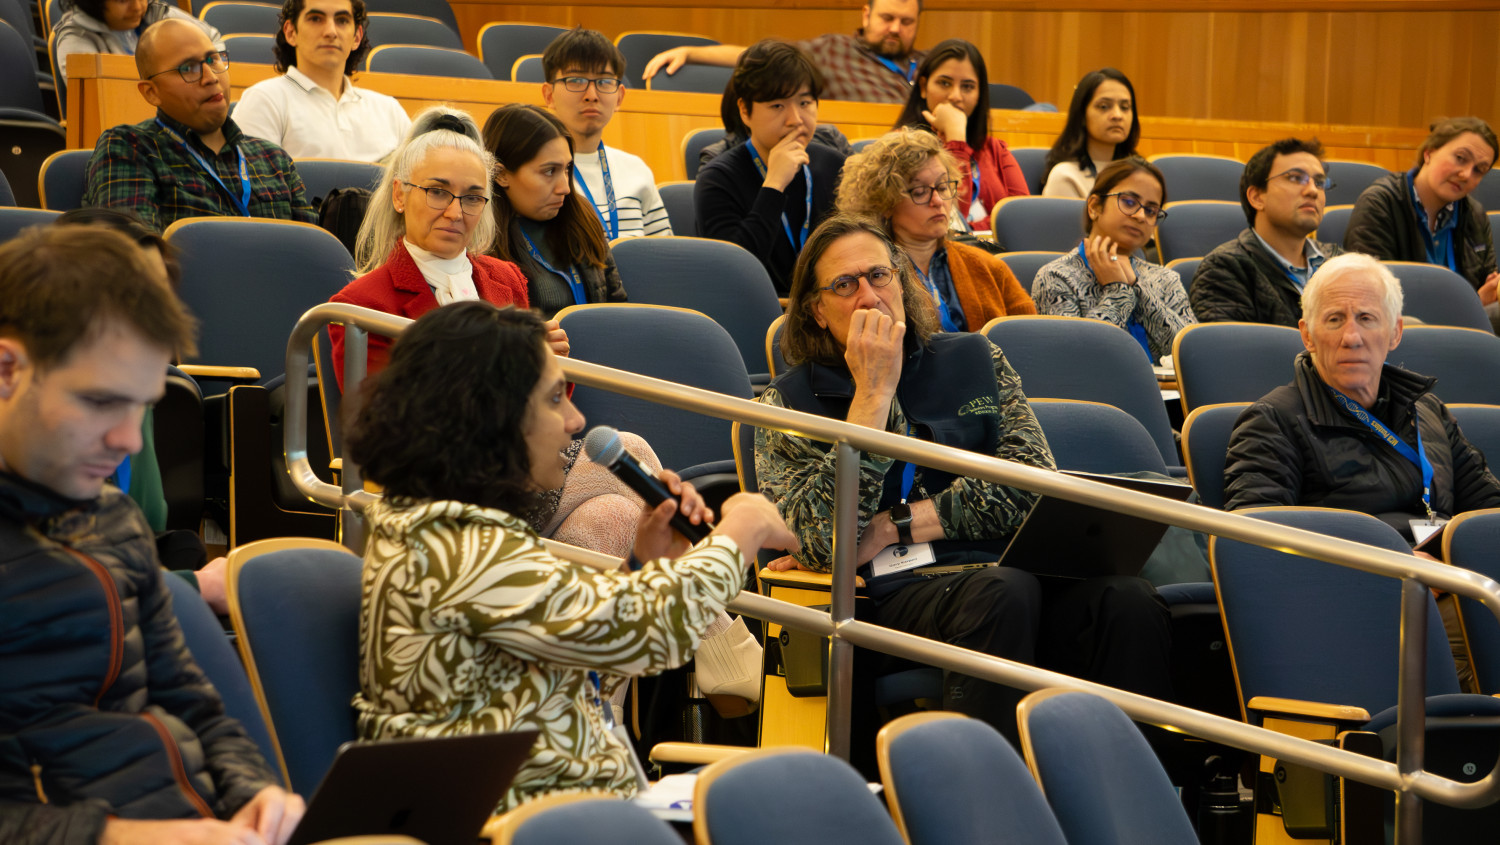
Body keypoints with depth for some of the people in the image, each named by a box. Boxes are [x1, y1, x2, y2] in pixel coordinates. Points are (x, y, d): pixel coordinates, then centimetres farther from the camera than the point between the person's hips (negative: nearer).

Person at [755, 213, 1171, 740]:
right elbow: (823, 541, -5)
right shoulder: (790, 401, 14)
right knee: (1003, 592, -37)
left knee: (1129, 602, -30)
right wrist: (874, 392, -3)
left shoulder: (972, 358, 21)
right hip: (900, 592, -3)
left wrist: (893, 527, -2)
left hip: (1013, 564, 3)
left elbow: (1031, 481, 5)